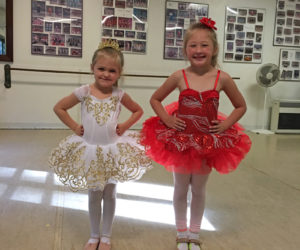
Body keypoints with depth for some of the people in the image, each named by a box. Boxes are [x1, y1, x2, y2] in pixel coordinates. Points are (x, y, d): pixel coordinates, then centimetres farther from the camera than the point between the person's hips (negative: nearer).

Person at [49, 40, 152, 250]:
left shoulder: (119, 95, -6)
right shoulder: (84, 92, -9)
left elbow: (138, 110, 9)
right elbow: (59, 108, 1)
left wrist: (125, 126, -4)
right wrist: (74, 127, -5)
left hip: (114, 150, 1)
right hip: (90, 150, 0)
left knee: (110, 194, 12)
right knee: (94, 194, 13)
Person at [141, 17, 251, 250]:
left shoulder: (222, 78, -9)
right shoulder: (179, 76, -11)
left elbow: (241, 106, 3)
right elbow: (155, 99, 1)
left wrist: (225, 125, -8)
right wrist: (168, 120, -10)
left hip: (209, 142, 1)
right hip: (180, 140, 0)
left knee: (199, 190, 16)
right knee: (181, 189, 15)